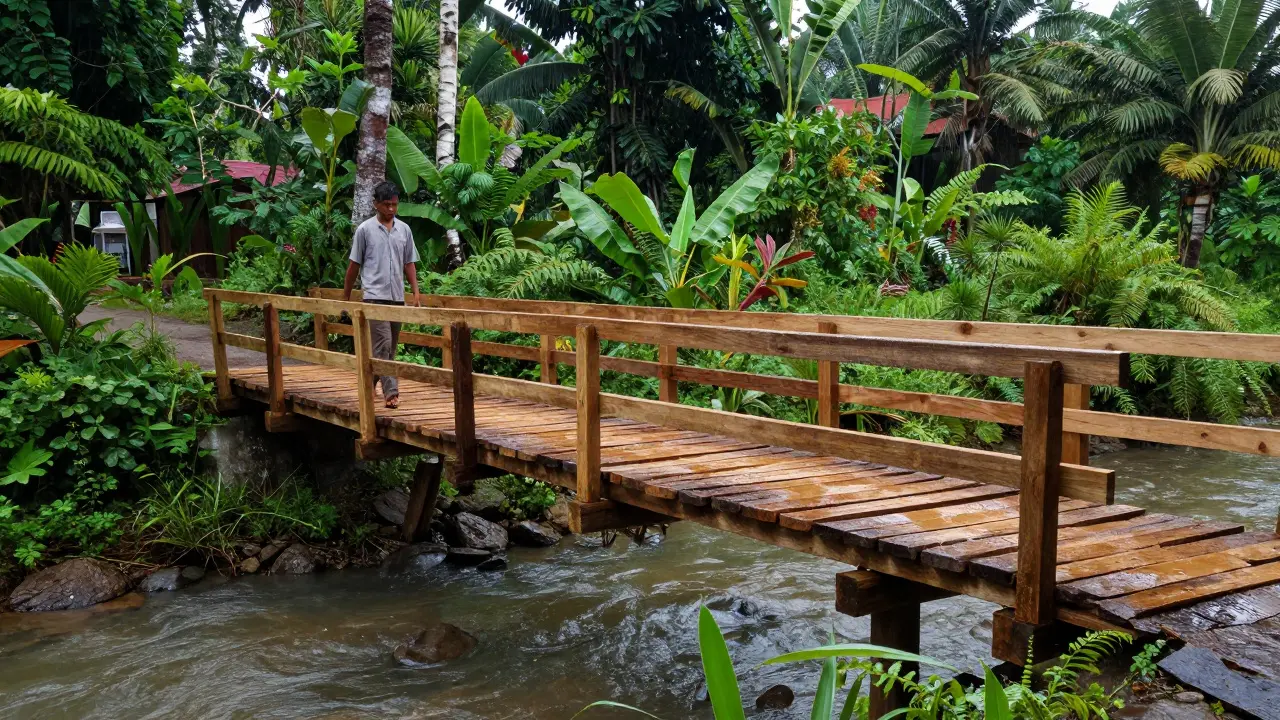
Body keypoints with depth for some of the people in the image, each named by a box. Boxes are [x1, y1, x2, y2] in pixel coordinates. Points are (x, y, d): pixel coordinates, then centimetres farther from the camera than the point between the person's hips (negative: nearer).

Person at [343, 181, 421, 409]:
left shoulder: (404, 230, 10)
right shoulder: (365, 230, -1)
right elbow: (354, 265, 4)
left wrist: (416, 292, 4)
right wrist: (346, 297, 6)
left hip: (398, 296, 5)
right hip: (375, 296, -5)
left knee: (390, 347, 11)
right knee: (383, 344, -13)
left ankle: (370, 380, 28)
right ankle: (391, 392, -15)